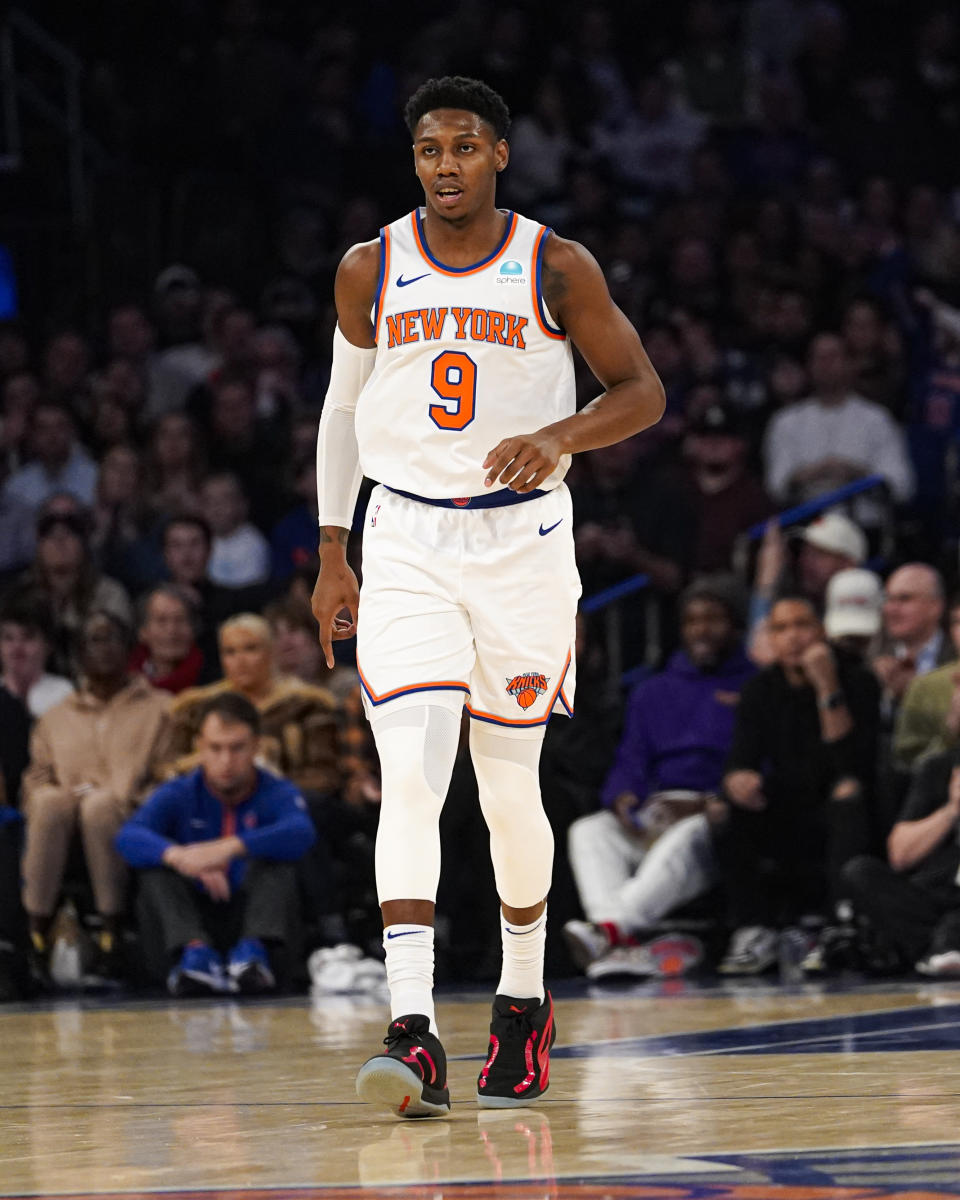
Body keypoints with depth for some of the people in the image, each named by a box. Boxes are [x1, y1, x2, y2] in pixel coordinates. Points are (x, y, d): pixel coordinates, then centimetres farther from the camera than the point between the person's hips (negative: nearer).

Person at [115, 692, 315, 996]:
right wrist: (178, 856, -40)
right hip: (193, 921, 1)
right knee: (156, 863, -20)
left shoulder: (276, 793, 1)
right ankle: (194, 950, -44)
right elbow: (129, 837, -17)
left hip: (252, 920, -1)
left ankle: (254, 950, -42)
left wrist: (231, 848, -41)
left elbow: (301, 834, -24)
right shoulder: (178, 795, 4)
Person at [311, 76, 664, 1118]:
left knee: (509, 787, 8)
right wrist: (332, 553, 11)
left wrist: (559, 437, -18)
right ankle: (413, 1034, -23)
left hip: (523, 541, 0)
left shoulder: (558, 269, -2)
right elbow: (343, 407, 15)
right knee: (409, 776, -15)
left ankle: (524, 997, 31)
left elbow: (641, 391, 1)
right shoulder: (371, 271, 3)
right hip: (407, 543, 0)